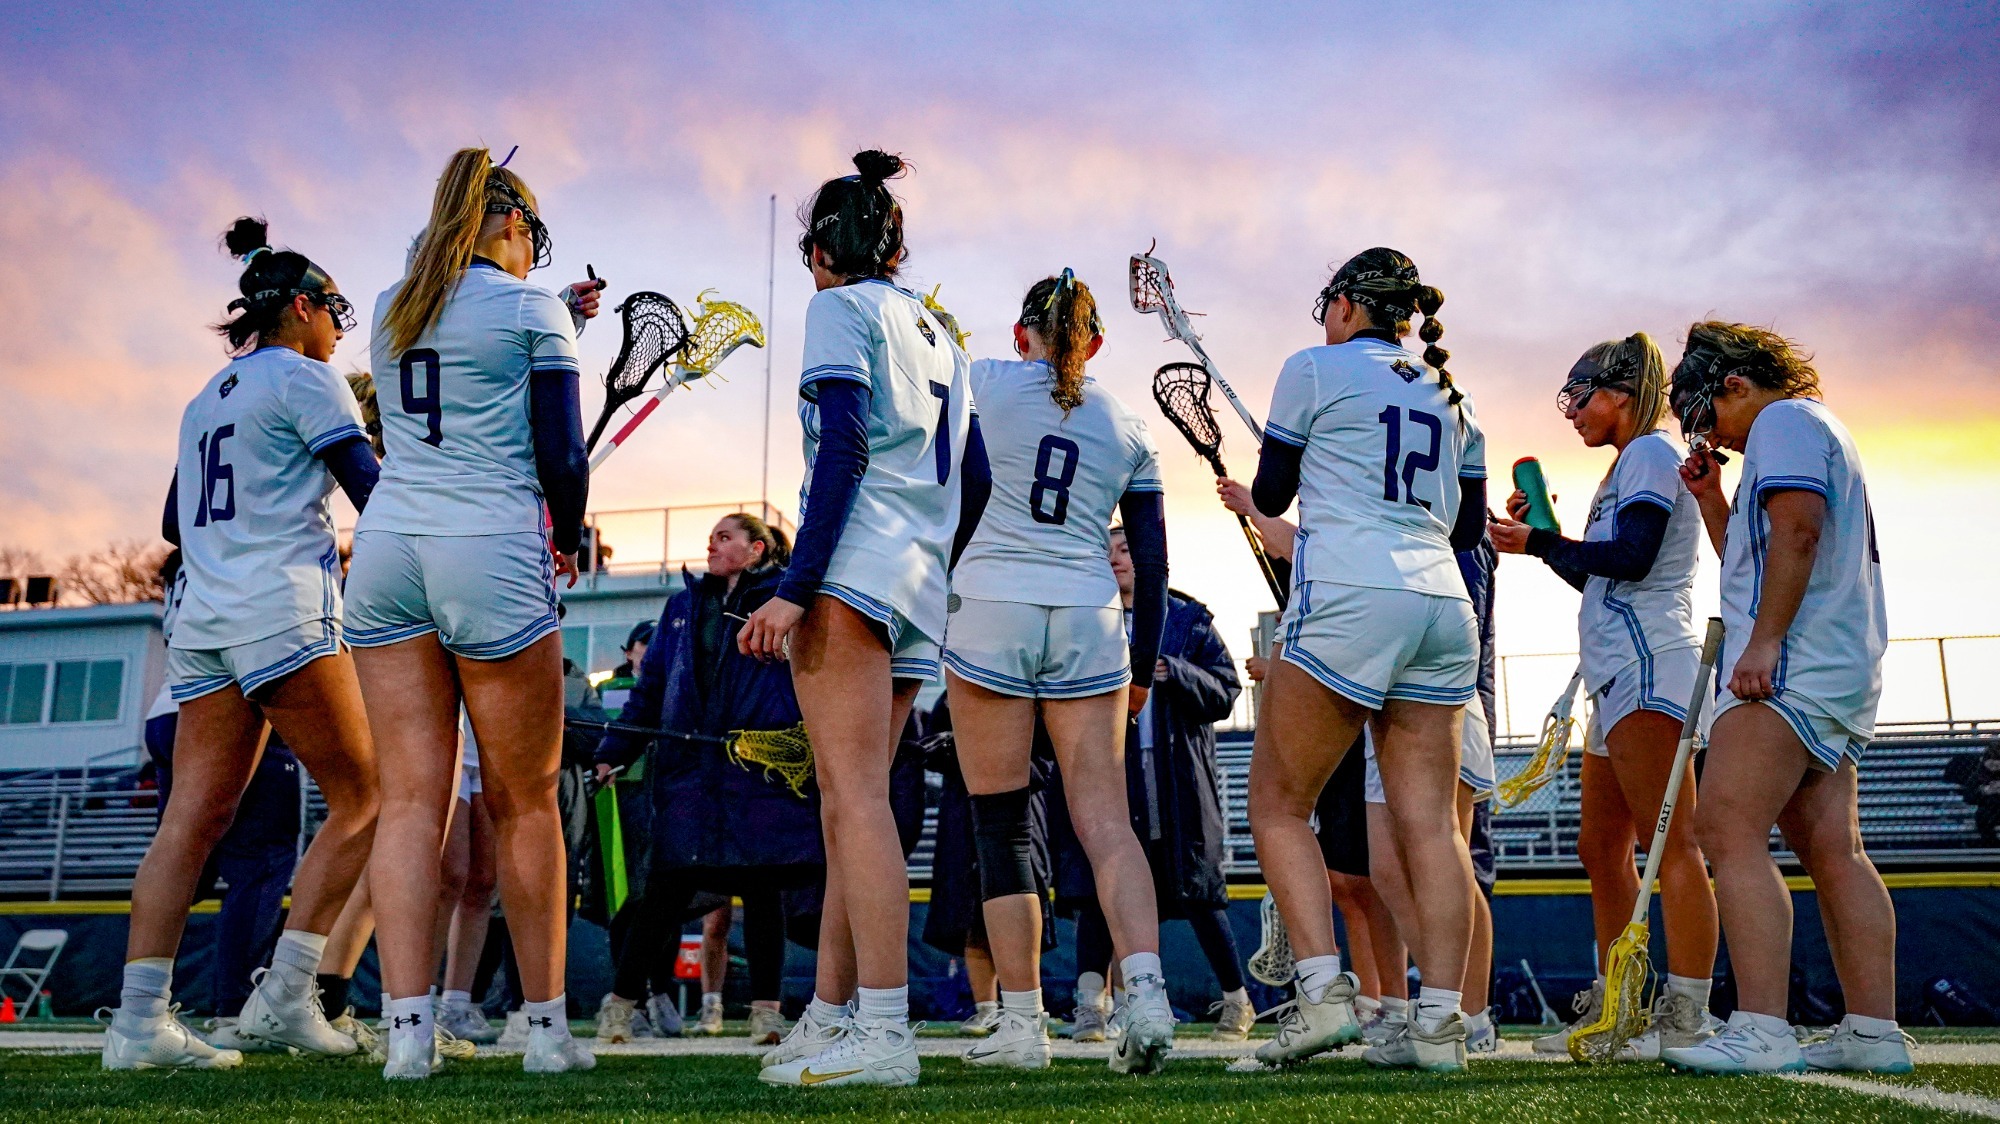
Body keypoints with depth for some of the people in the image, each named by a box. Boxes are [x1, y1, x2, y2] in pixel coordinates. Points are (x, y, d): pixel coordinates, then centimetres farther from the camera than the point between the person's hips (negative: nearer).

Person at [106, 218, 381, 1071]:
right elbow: (371, 488, -9)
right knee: (361, 800, -2)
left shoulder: (206, 399, 23)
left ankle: (139, 1018, -3)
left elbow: (174, 525, 29)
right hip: (283, 611, -8)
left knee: (193, 818, 2)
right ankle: (283, 994, -7)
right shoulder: (304, 376, 0)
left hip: (201, 619, 8)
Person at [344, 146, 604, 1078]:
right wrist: (568, 540, 13)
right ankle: (546, 1026, 11)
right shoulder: (533, 307, 0)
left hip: (385, 546, 5)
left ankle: (407, 1029, -6)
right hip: (490, 553, -5)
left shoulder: (392, 308, 16)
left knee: (411, 798, 1)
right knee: (523, 803, 4)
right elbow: (560, 456, -4)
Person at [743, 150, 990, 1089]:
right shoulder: (937, 334, 24)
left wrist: (795, 585, -18)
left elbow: (842, 449, -12)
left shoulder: (840, 308, 2)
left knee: (855, 793, -13)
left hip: (855, 564, -8)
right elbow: (975, 479, 21)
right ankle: (830, 1017, 14)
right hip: (920, 588, 8)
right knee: (847, 803, 10)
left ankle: (884, 1032, -19)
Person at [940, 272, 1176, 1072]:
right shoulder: (1128, 429, 14)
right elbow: (1152, 566, 14)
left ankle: (1021, 1024, 6)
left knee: (1001, 825, 4)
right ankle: (1146, 988, -16)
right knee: (1105, 818, 1)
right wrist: (1143, 669, 21)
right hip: (1089, 622, 2)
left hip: (990, 609, -2)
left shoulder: (984, 383, 6)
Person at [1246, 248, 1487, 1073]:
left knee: (1277, 805, 2)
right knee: (1429, 820, 3)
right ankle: (1440, 1022, -1)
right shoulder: (1449, 395, 21)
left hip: (1349, 601, -6)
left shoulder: (1314, 368, 5)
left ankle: (1323, 988, -9)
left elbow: (1271, 494, 11)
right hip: (1443, 604, 6)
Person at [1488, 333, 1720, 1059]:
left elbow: (1632, 557, -16)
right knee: (1601, 849, 11)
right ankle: (1612, 1010, 17)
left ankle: (1687, 1018, -13)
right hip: (1619, 675, 10)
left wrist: (1540, 543, -8)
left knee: (1669, 842, -13)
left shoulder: (1650, 453, -3)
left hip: (1648, 667, -10)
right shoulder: (1628, 467, 25)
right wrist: (1542, 535, 15)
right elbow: (1594, 577, 26)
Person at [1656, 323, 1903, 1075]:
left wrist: (1764, 642, -23)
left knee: (1727, 830, -17)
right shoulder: (1818, 431, 29)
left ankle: (1762, 1032, -23)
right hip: (1838, 674, 11)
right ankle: (1874, 1032, 7)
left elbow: (1796, 530, -19)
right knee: (1832, 849, 7)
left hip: (1792, 665, -11)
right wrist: (1712, 497, 23)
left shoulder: (1783, 420, -2)